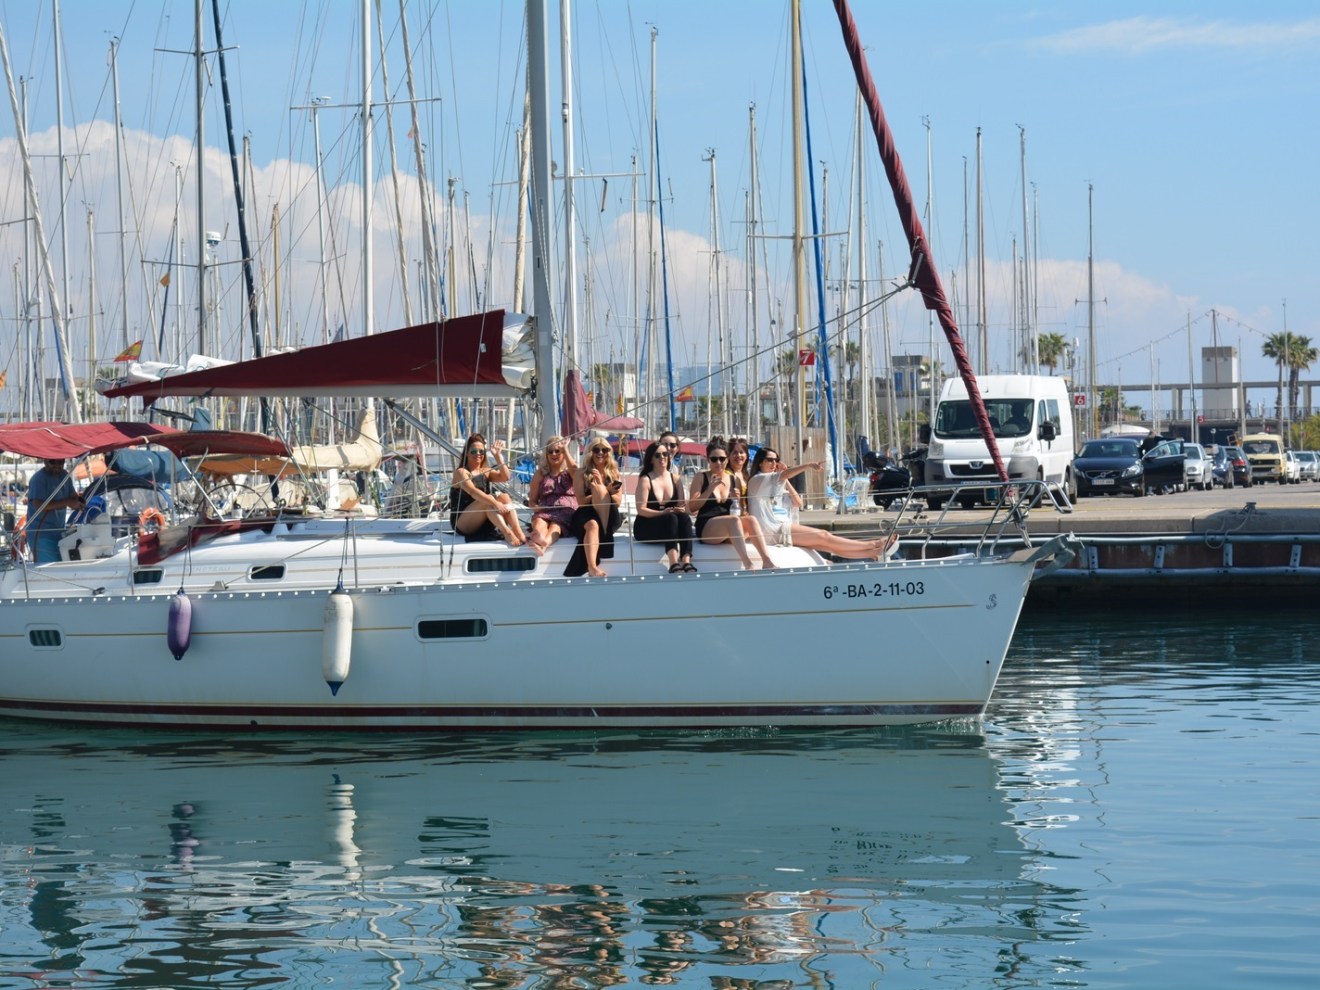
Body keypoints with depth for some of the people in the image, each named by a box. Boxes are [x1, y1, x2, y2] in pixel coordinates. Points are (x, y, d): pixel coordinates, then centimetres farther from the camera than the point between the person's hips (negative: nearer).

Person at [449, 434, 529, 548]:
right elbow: (472, 491, -24)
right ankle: (508, 534, -43)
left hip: (483, 525, 6)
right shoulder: (461, 472, -5)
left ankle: (520, 535, -34)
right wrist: (494, 503, -35)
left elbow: (505, 477, -3)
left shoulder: (486, 472, 16)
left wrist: (498, 455, -7)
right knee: (488, 500, -29)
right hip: (462, 523, -6)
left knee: (504, 497, -17)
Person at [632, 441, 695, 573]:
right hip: (646, 528, -4)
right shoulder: (645, 480, -3)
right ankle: (674, 564, -54)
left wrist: (682, 509, -19)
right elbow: (641, 510, -12)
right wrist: (662, 513, -26)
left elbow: (681, 506, 6)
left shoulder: (676, 479, 12)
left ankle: (686, 562, -47)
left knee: (684, 517, -29)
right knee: (671, 518, -35)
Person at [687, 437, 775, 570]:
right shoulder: (701, 478, 8)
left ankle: (767, 562, -43)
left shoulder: (733, 479, 18)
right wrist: (711, 488, -9)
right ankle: (747, 564, -51)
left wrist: (737, 499, -1)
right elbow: (692, 508, -1)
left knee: (750, 519, -28)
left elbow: (740, 512, 22)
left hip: (729, 533, 4)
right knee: (734, 519, -34)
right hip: (706, 528, -4)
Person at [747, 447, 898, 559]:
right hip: (772, 531, -8)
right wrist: (808, 465, -31)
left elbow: (798, 503, 14)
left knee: (825, 544, -6)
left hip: (782, 529, 8)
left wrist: (785, 480, 7)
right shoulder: (758, 480, -3)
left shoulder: (774, 483, 24)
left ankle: (874, 553, -17)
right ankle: (874, 546, -15)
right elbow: (784, 475, -22)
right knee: (823, 537, -12)